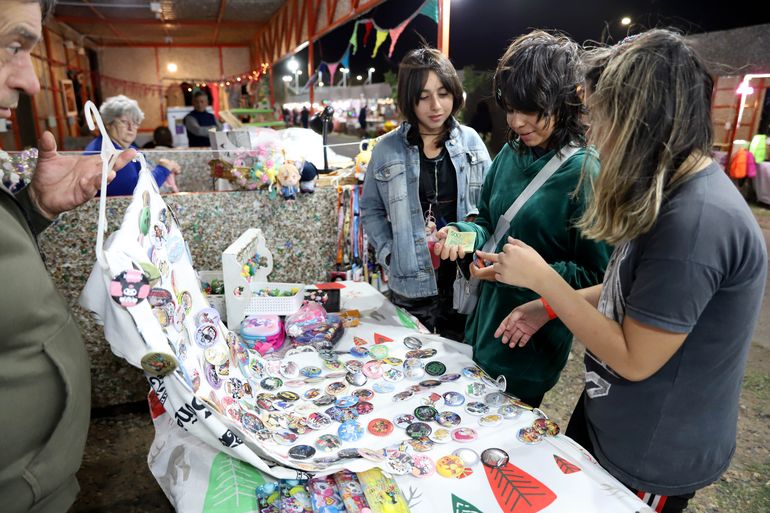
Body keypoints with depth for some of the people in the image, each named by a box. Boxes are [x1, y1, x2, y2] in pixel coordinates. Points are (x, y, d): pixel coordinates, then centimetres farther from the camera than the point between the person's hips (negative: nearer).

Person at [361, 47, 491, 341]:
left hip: (466, 280, 2)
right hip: (411, 283, -1)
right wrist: (389, 252, -5)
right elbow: (371, 209, 6)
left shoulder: (471, 141, 1)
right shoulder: (387, 149, -3)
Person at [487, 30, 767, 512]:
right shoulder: (671, 192, 1)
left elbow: (634, 360, -28)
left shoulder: (697, 220, -32)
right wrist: (548, 307, 1)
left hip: (651, 459, -8)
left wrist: (541, 278, -23)